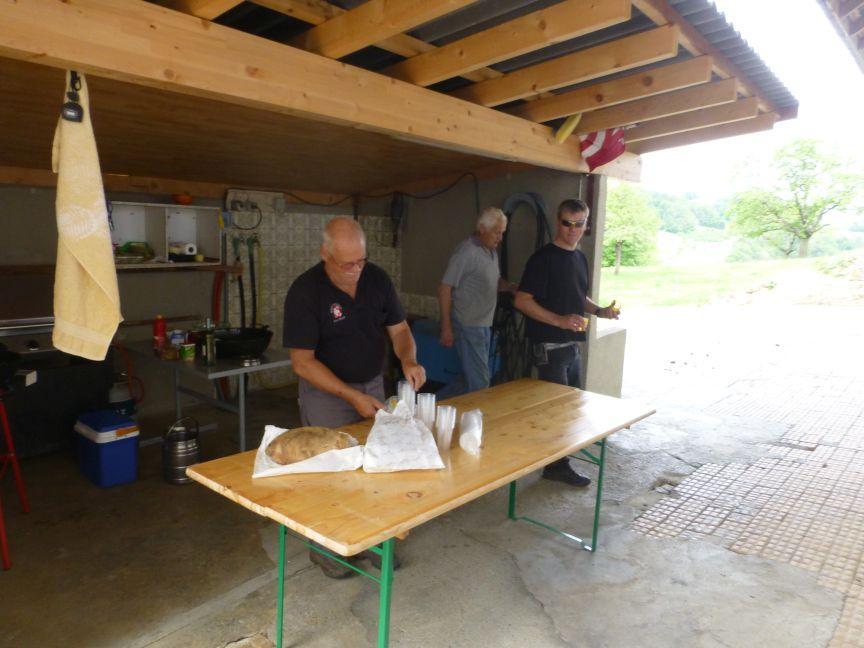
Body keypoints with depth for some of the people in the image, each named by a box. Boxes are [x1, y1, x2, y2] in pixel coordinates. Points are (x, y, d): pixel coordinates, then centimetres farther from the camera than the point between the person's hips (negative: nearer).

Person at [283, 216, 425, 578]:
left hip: (372, 386, 5)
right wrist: (352, 396, -27)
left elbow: (399, 329, 1)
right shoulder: (305, 291, -21)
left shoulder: (376, 279, -7)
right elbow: (302, 361, -21)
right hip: (325, 392, -5)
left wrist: (408, 360, -22)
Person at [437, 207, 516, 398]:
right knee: (480, 383, -2)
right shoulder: (466, 252, -16)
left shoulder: (492, 252, 11)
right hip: (468, 326, -9)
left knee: (471, 377, 17)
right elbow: (445, 289, -16)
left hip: (484, 326, 9)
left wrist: (511, 287, 1)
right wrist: (446, 327, -17)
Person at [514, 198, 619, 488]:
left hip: (572, 343, 9)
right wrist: (559, 320, -26)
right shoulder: (543, 258, -14)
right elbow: (522, 301, -18)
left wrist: (598, 310, 4)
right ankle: (557, 466, 14)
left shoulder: (580, 258, 12)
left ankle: (556, 461, 33)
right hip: (549, 345, -9)